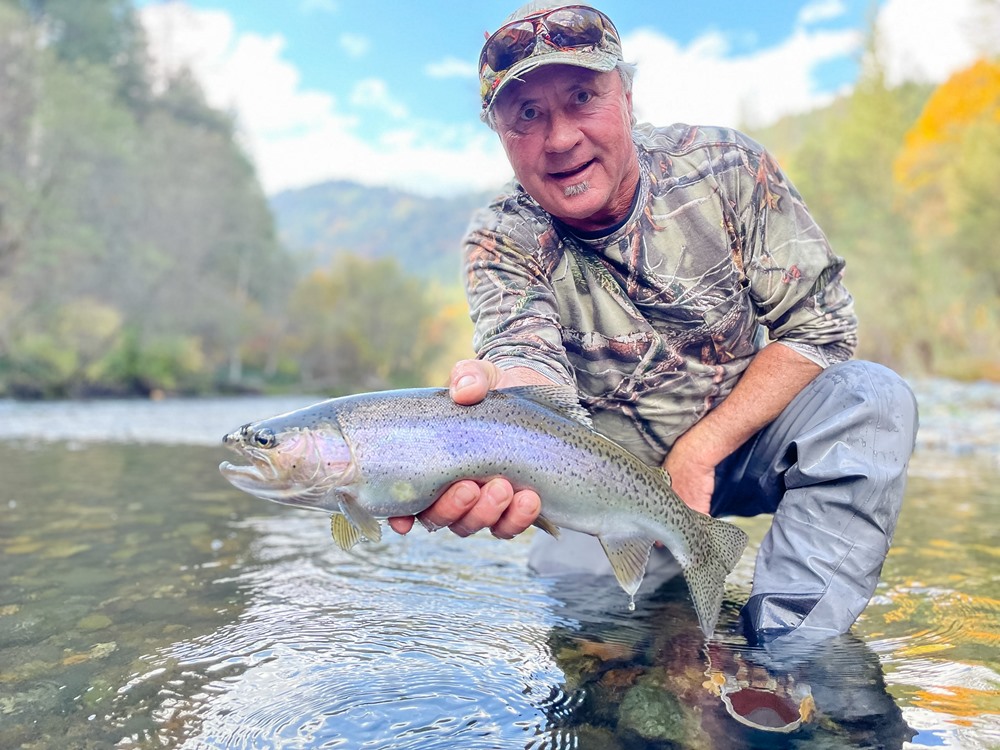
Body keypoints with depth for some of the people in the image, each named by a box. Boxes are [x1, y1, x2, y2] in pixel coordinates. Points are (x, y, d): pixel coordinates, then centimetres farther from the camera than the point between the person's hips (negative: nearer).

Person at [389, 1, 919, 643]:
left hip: (740, 439, 1)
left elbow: (822, 327, -11)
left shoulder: (727, 168, -12)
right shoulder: (501, 243, -15)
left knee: (874, 397, -24)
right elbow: (535, 371, -34)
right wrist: (497, 392, -61)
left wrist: (697, 453, -20)